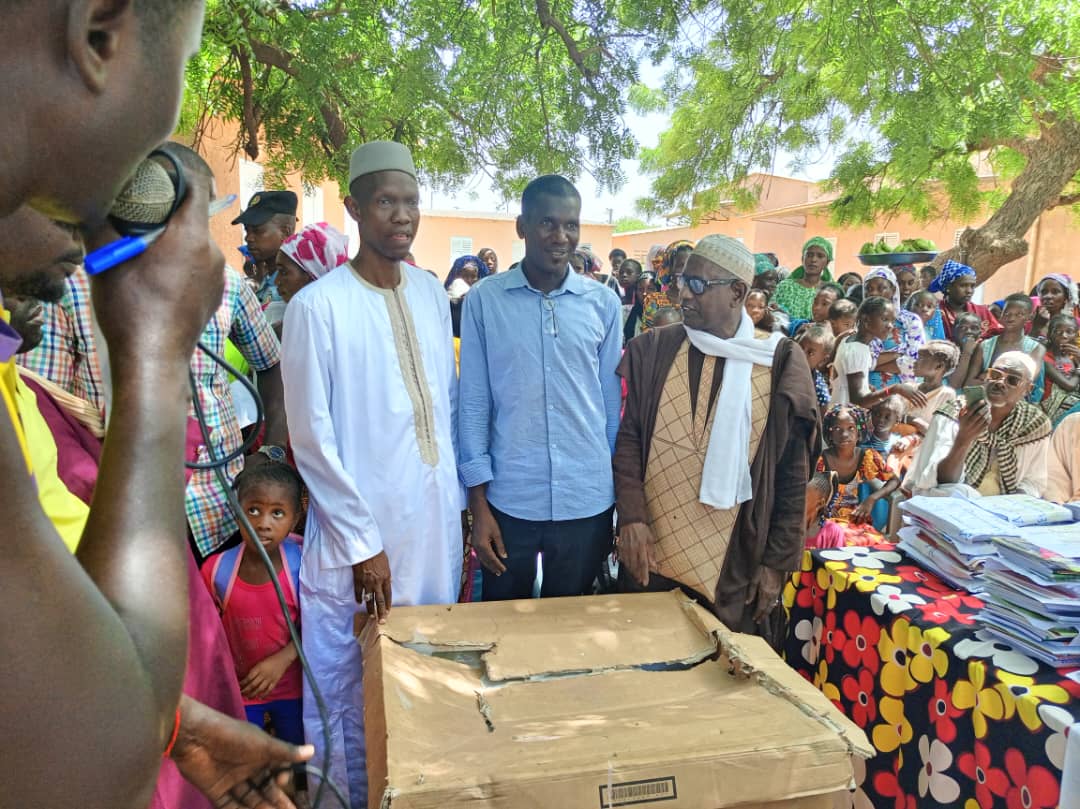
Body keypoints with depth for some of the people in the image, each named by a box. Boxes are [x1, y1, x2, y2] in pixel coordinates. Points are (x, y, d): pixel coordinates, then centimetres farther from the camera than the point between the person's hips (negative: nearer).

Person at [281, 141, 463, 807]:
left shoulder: (432, 293, 6)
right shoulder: (319, 305, -11)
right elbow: (313, 439, -11)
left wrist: (457, 496, 10)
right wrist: (362, 541, -10)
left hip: (437, 519, 6)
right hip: (360, 526, -5)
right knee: (352, 683, 7)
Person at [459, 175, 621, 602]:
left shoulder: (603, 303, 1)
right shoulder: (485, 300, -4)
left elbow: (612, 402, 6)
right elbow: (473, 403, -1)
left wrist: (619, 500, 8)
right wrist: (478, 505, -3)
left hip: (587, 502, 1)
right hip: (508, 500, -1)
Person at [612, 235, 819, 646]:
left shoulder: (780, 362, -4)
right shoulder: (652, 351, 0)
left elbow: (793, 473, -1)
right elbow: (628, 437, 1)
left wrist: (777, 563, -2)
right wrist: (631, 516, -12)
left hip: (734, 565, -1)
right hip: (651, 555, 2)